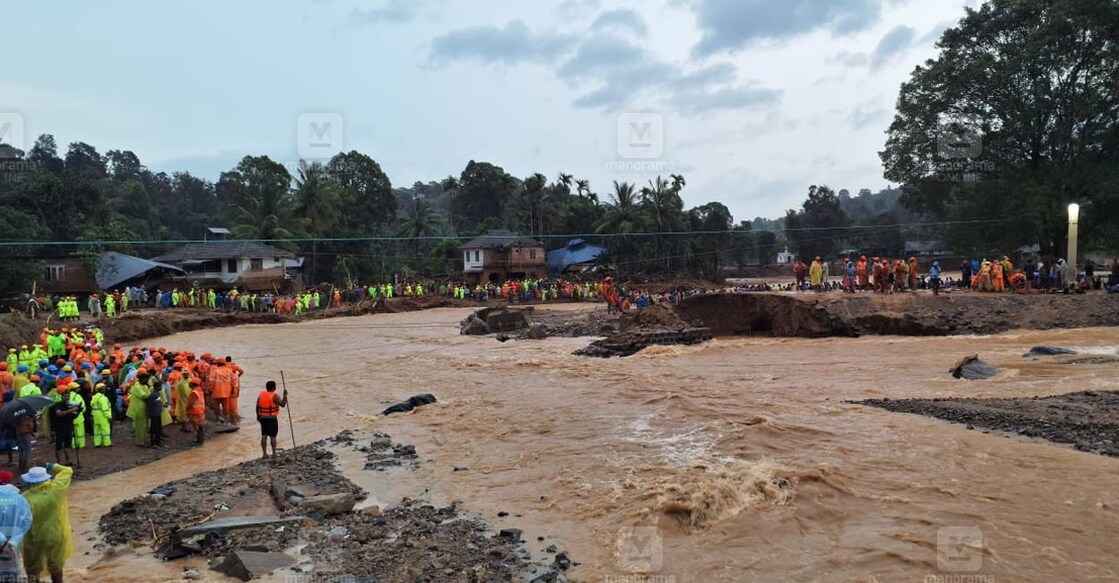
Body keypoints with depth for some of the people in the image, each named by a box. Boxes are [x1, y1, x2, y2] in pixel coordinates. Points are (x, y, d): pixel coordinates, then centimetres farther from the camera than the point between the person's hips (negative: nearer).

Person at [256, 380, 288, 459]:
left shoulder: (261, 395, 2)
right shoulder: (274, 396, -15)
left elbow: (257, 406, 8)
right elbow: (283, 404, -21)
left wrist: (258, 416, 20)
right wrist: (285, 395, -14)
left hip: (263, 418, 5)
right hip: (272, 419, -5)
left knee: (264, 436, 9)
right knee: (273, 436, 5)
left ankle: (265, 453, 12)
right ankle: (274, 453, 11)